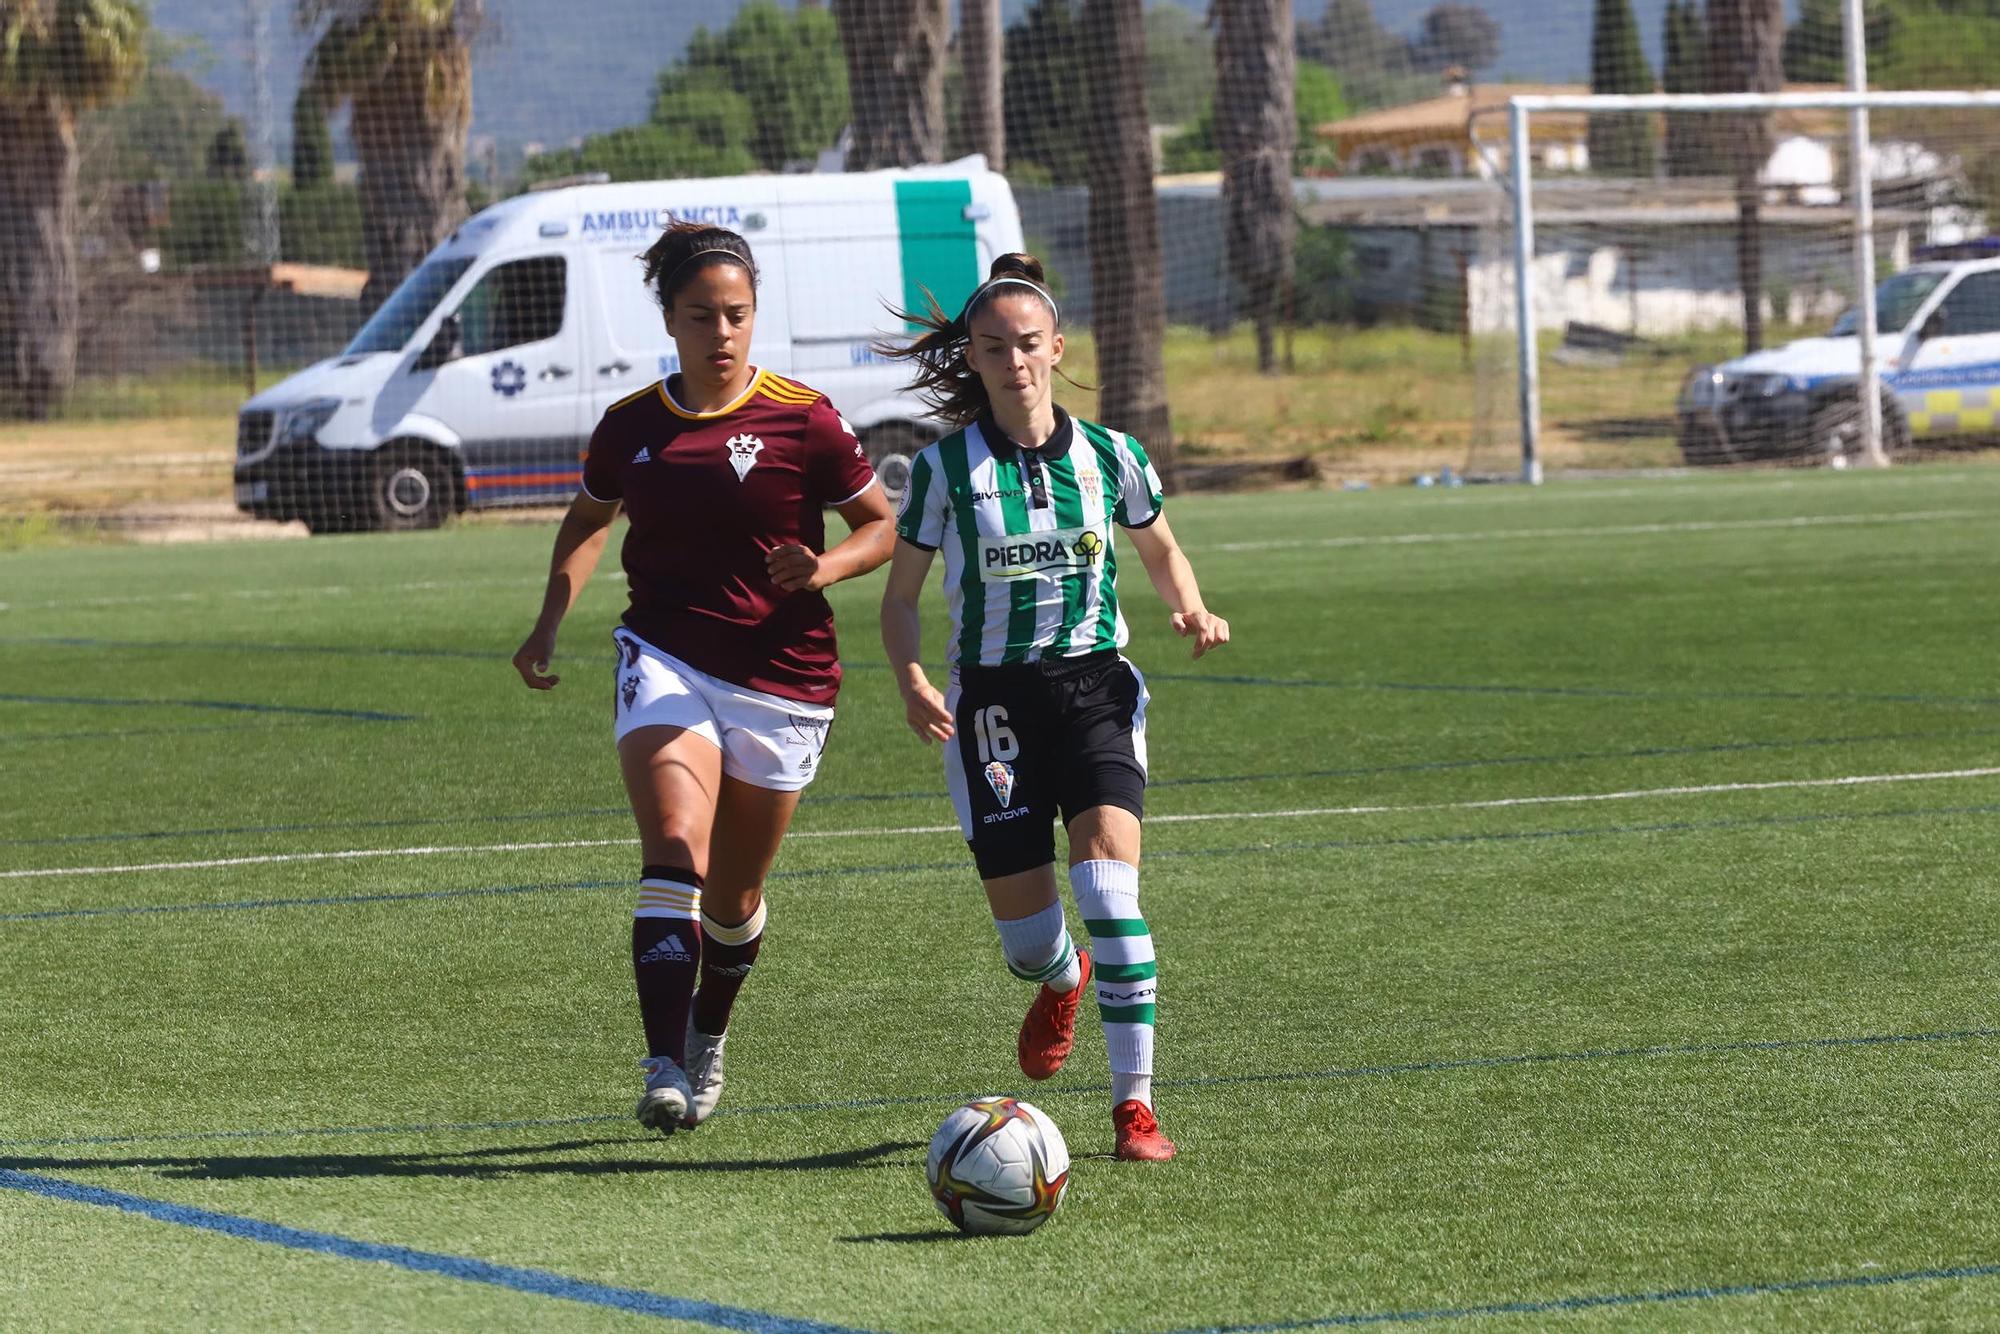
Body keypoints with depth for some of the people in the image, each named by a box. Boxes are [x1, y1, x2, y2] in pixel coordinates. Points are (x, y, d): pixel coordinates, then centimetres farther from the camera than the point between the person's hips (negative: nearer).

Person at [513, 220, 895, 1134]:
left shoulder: (803, 421, -6)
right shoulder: (631, 426, 3)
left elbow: (883, 525, 2)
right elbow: (588, 520, 22)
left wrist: (823, 569, -18)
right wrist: (548, 627, 10)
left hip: (780, 681, -1)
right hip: (665, 661, 1)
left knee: (734, 897, 12)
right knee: (675, 856, -22)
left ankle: (708, 1037, 42)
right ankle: (664, 1069, -29)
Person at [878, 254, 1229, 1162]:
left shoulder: (1109, 456, 1)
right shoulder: (945, 469, -3)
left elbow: (1162, 553, 18)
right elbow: (900, 597, 4)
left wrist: (1192, 610, -3)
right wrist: (911, 681, -15)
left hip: (1094, 687, 0)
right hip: (992, 701, 0)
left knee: (1108, 881, -22)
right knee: (1025, 932, 2)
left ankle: (1134, 1103, -19)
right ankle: (1063, 983, 44)